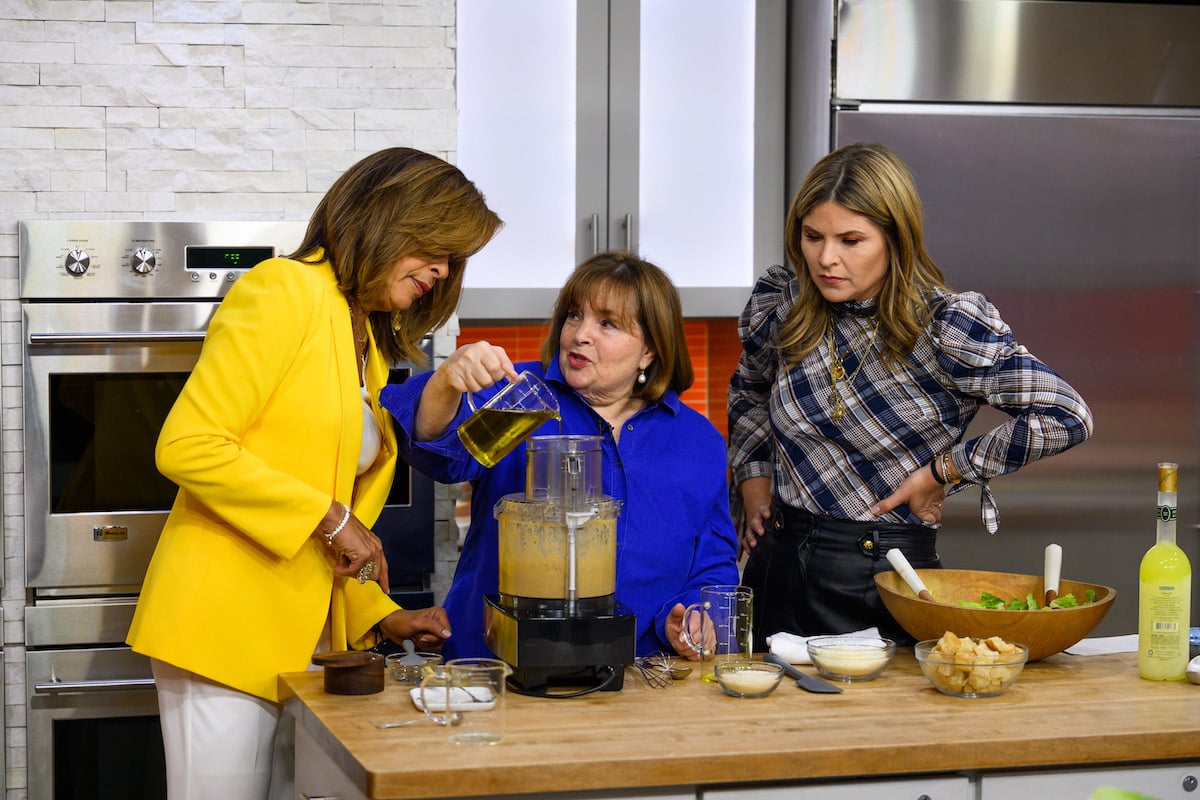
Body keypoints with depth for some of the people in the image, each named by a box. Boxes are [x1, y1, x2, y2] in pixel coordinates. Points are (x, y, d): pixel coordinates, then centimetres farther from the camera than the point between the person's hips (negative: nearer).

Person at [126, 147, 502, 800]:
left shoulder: (369, 344, 19)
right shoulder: (286, 292, -6)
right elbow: (187, 446, -16)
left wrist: (380, 618, 8)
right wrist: (328, 519, -13)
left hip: (304, 639, 8)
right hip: (226, 624, -8)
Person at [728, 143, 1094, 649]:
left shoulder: (944, 327, -15)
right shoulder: (777, 304, -1)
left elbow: (1066, 416, -19)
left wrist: (943, 471, -14)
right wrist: (752, 473, 9)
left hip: (886, 577, -4)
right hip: (778, 566, 4)